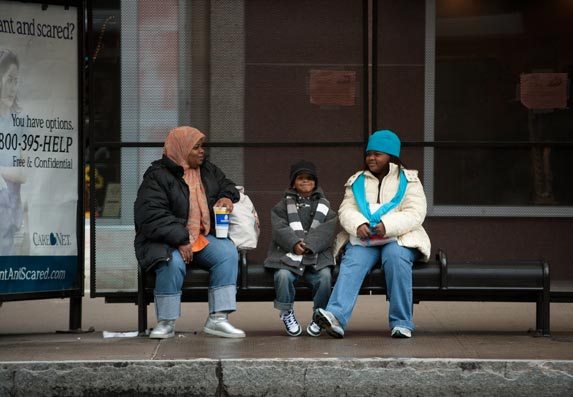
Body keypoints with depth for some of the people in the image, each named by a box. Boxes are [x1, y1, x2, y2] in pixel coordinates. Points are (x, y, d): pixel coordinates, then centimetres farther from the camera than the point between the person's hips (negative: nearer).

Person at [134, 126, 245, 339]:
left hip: (202, 237, 6)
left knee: (227, 252, -22)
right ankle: (165, 323, -21)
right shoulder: (157, 176, -11)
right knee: (173, 262, -37)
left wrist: (227, 197, 4)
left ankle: (217, 319, -21)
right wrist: (180, 240, -27)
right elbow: (151, 217, -19)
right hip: (164, 241, -6)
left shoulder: (207, 170, 11)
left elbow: (226, 185, 30)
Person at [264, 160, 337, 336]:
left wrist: (309, 245, -15)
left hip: (317, 256, 0)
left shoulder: (324, 205, 19)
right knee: (283, 275, -31)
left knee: (325, 276, -29)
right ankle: (287, 313, -10)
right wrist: (294, 243, -19)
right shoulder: (283, 205, 18)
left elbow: (326, 231, 3)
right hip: (288, 255, 0)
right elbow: (279, 228, 1)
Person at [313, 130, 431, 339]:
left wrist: (388, 226, -22)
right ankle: (336, 317, -51)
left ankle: (401, 323, -32)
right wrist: (358, 225, -17)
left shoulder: (408, 181, 9)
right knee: (352, 263, -29)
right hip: (363, 239, 2)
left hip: (399, 238, -2)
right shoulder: (357, 182, 19)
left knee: (395, 258, -36)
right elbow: (346, 210, 7)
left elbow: (415, 214, -4)